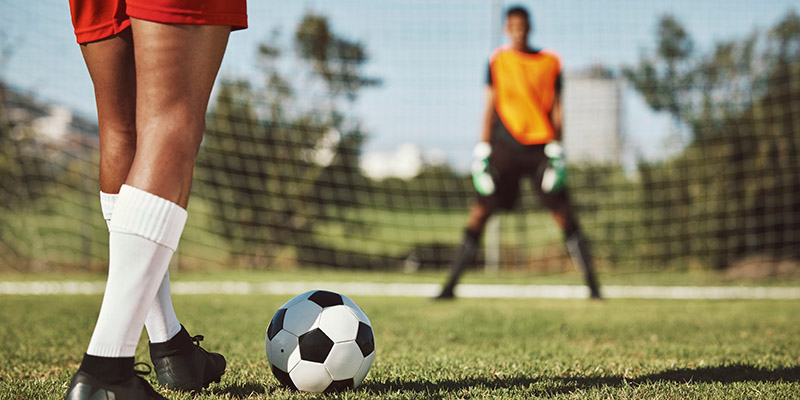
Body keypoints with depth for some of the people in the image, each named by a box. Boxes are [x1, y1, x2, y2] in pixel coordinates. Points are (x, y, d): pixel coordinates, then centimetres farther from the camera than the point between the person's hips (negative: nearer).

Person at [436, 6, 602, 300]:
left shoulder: (550, 63, 7)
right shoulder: (498, 61, 7)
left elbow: (556, 110, 7)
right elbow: (490, 108, 7)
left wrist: (557, 151, -2)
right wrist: (483, 152, 0)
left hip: (541, 147, 0)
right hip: (505, 145, 0)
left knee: (564, 215, -3)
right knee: (480, 213, -5)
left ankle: (593, 287, 3)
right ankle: (450, 285, 1)